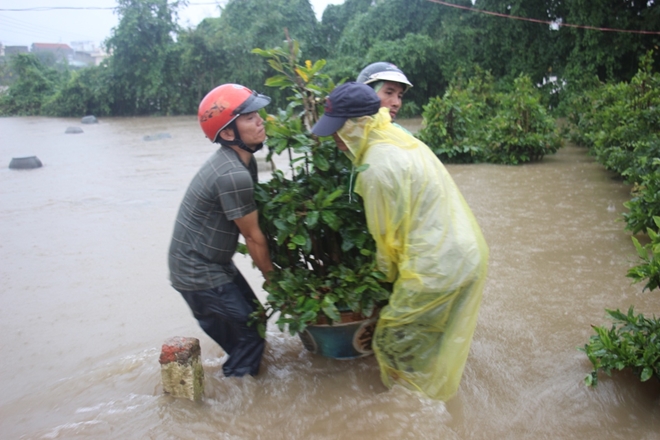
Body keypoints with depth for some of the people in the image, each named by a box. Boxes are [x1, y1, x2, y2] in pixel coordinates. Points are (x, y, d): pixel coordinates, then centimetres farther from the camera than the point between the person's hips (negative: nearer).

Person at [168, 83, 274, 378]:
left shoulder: (241, 159, 1)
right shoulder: (234, 175, -29)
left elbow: (255, 218, 4)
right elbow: (253, 236, -18)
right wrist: (272, 276, -4)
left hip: (212, 263, 9)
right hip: (199, 274, -9)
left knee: (252, 319, 20)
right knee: (251, 331, 1)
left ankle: (237, 374, 41)